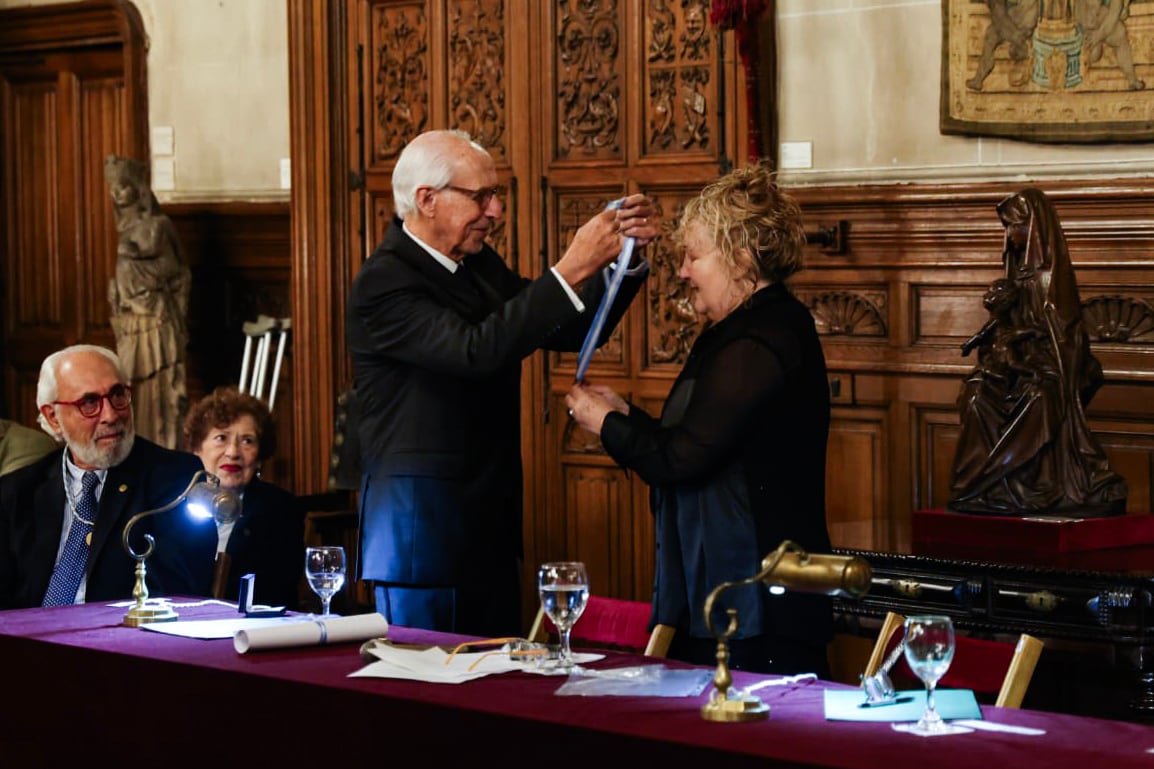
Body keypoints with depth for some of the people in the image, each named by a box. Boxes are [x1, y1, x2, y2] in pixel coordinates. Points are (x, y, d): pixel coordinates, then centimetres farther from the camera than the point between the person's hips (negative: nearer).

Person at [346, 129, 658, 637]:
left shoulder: (480, 266, 11)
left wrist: (628, 255, -1)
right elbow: (476, 351, -29)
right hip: (421, 533, -8)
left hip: (490, 530, 8)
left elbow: (574, 332, 14)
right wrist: (572, 269, -28)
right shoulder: (383, 284, -16)